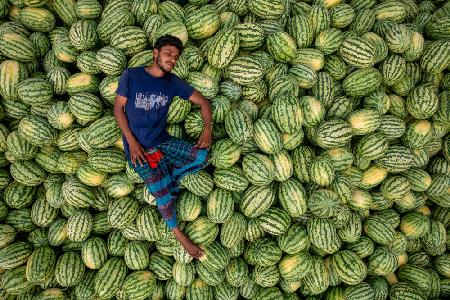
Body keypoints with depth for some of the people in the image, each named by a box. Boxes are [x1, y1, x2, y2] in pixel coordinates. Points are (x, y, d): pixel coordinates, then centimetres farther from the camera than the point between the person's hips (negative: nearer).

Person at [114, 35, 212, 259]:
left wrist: (207, 130, -11)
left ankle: (161, 179, -2)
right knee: (164, 193, -17)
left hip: (163, 140, 4)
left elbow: (203, 102, 6)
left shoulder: (173, 82, 5)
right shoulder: (131, 76, -4)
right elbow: (118, 108, -3)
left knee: (201, 156, -20)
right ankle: (176, 232, 8)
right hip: (138, 147, -4)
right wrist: (132, 142, -13)